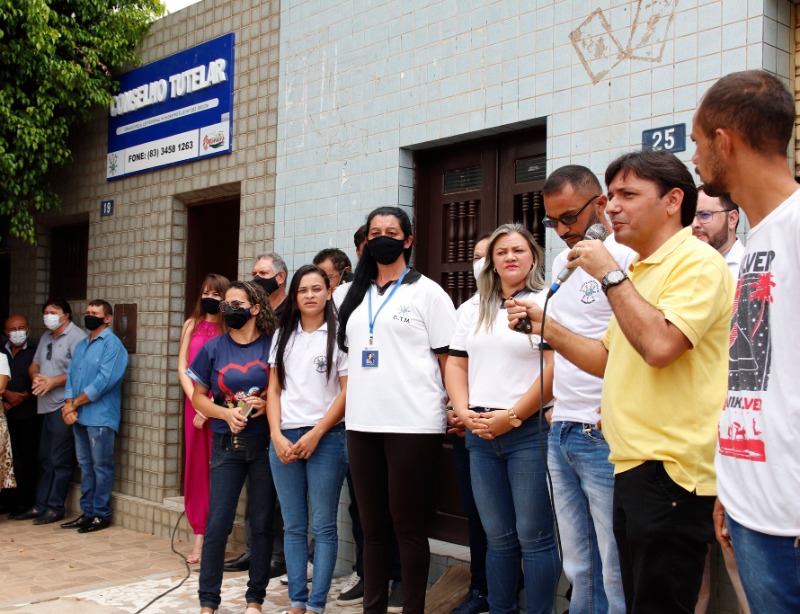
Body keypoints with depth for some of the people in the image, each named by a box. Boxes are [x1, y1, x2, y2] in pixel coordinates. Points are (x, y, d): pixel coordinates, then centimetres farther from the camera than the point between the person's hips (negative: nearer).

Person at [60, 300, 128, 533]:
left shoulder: (112, 344, -8)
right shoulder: (81, 345, 17)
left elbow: (103, 382, -16)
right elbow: (71, 375, 13)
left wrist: (74, 404, -11)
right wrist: (69, 404, -5)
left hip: (100, 417, -7)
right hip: (79, 417, 8)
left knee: (101, 467, -1)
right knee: (85, 466, 12)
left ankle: (101, 515, 6)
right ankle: (87, 512, 19)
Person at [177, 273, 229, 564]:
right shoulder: (192, 325, 12)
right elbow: (182, 367, 6)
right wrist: (196, 401, -7)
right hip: (194, 404, 4)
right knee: (196, 467, 4)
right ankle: (199, 536, 8)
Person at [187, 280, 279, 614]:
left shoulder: (272, 346, -2)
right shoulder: (213, 348, 3)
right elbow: (198, 397, 8)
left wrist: (268, 404, -14)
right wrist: (226, 413, -9)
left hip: (265, 444, -1)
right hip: (227, 445, 1)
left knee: (262, 524, 6)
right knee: (217, 524, 0)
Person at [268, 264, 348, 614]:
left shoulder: (338, 334, -1)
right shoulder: (283, 336, 13)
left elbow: (348, 391, -6)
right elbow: (273, 390, 11)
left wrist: (316, 434, -10)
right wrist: (277, 435, -2)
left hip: (325, 438, -4)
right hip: (283, 439, 4)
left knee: (323, 527, 0)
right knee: (293, 527, 8)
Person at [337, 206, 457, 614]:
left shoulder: (427, 292, 1)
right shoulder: (356, 295, 16)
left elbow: (448, 358, -1)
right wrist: (350, 404, 16)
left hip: (413, 424, -5)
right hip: (362, 424, 6)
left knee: (408, 524, 0)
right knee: (372, 524, 12)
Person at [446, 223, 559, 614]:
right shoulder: (474, 309, 16)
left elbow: (555, 369, -12)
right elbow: (456, 364, 16)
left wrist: (511, 416, -14)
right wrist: (464, 412, 0)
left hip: (529, 431, -5)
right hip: (480, 434, 5)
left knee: (534, 536, -1)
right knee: (497, 536, 12)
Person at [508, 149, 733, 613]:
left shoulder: (697, 262, -10)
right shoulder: (642, 270, 19)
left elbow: (659, 346, -26)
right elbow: (609, 361, 23)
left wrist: (610, 275, -17)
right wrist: (546, 326, 13)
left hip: (670, 472, -10)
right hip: (632, 467, 10)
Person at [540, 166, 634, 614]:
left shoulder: (625, 257, -10)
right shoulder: (562, 262, 17)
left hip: (604, 437, -8)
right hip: (561, 434, 8)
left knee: (614, 570, -2)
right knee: (578, 567, 15)